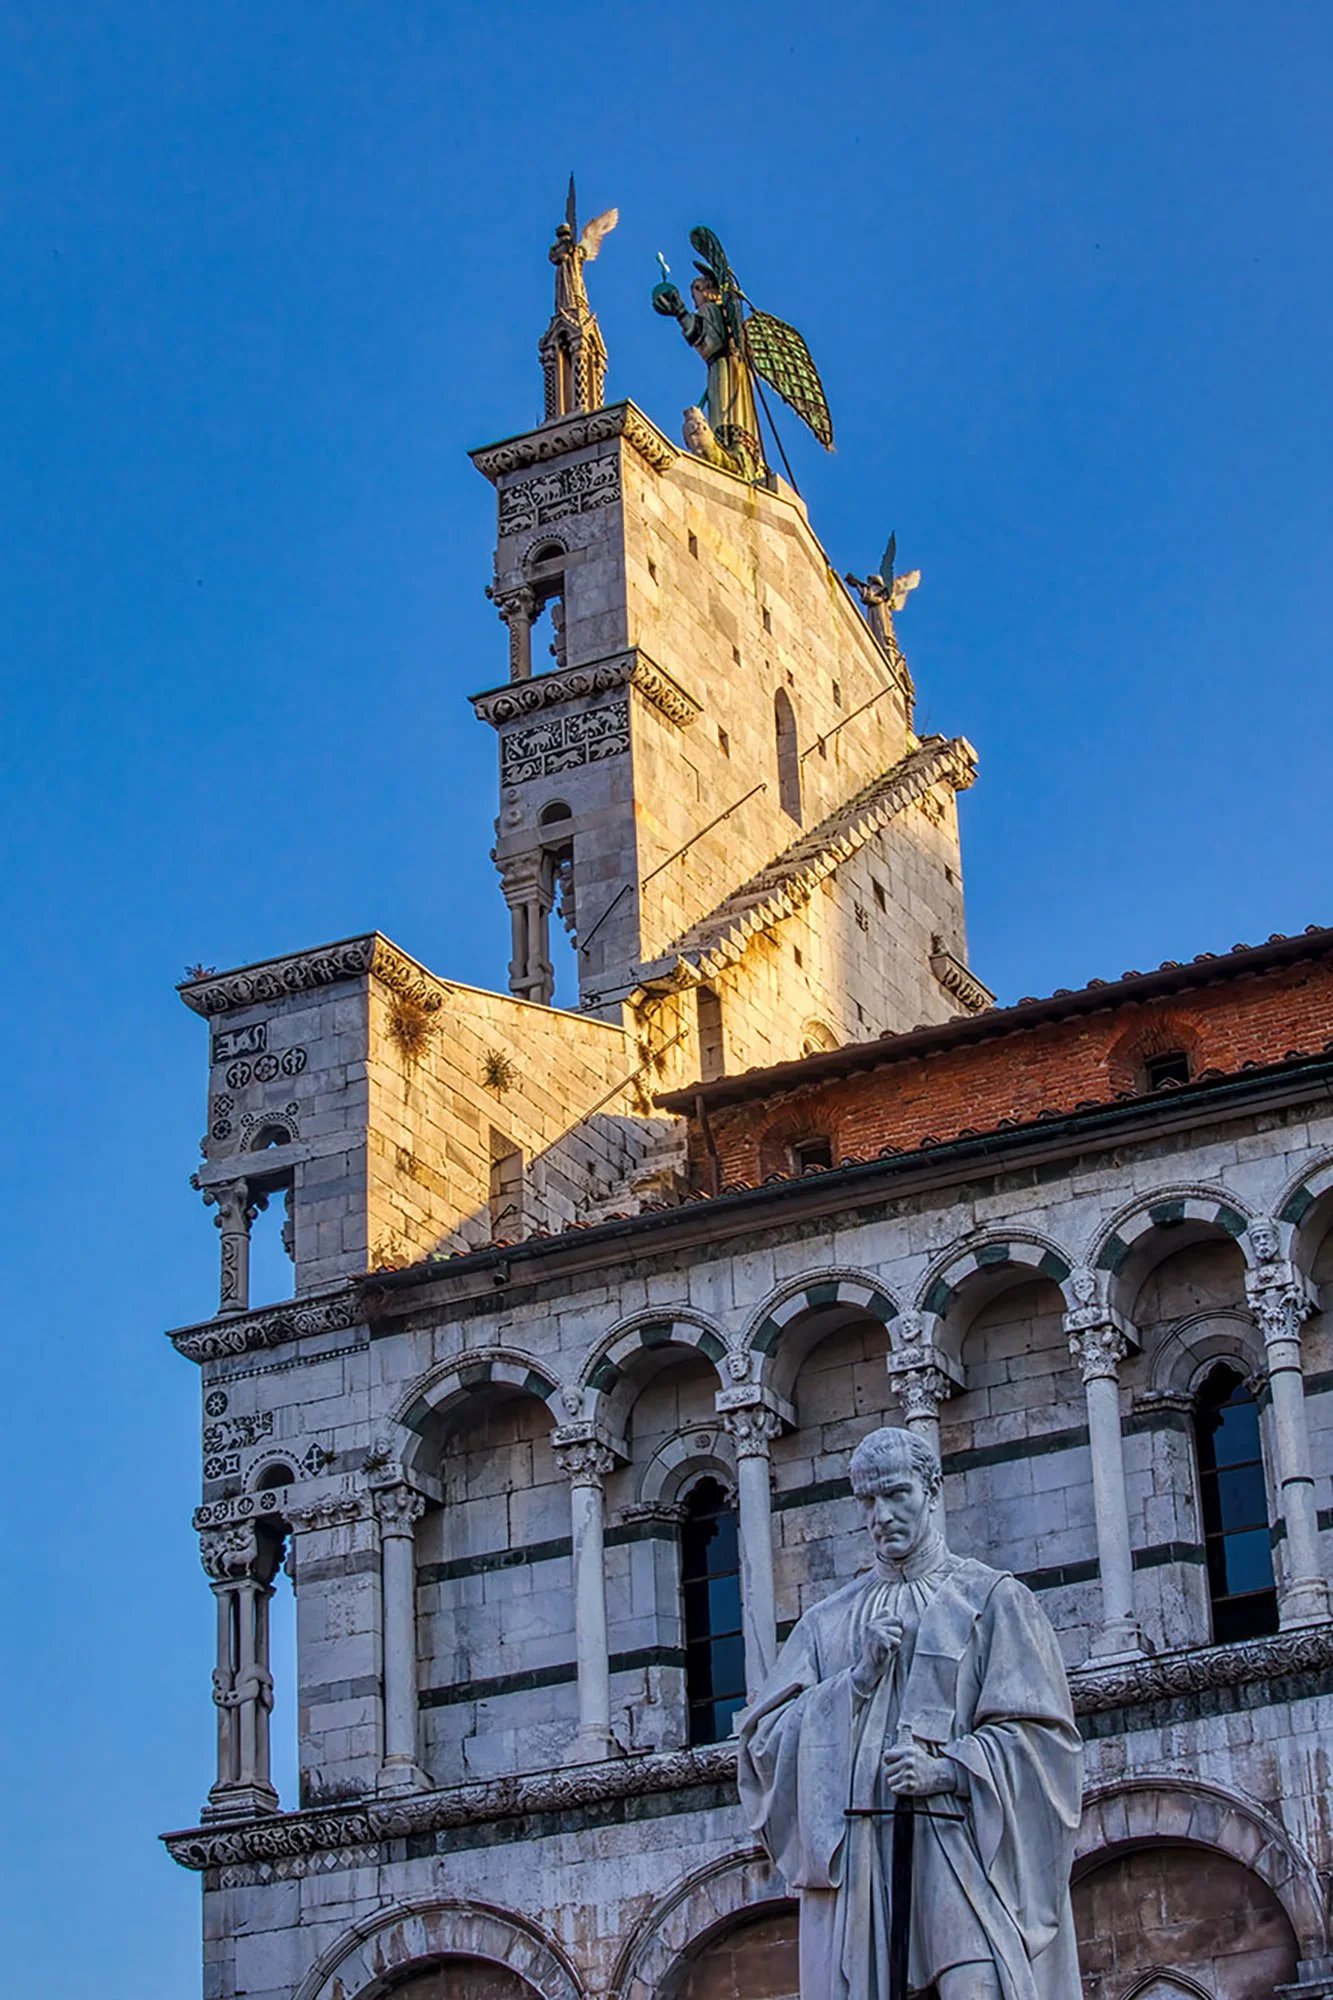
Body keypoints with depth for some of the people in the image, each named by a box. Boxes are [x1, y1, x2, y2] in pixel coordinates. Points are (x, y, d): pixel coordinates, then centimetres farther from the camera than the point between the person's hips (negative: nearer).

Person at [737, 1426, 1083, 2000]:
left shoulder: (993, 1600, 10)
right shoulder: (829, 1621, 20)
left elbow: (1037, 1732, 2)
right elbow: (764, 1737, 10)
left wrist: (944, 1769, -13)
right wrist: (859, 1678, -2)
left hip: (963, 1854, -3)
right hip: (854, 1861, 3)